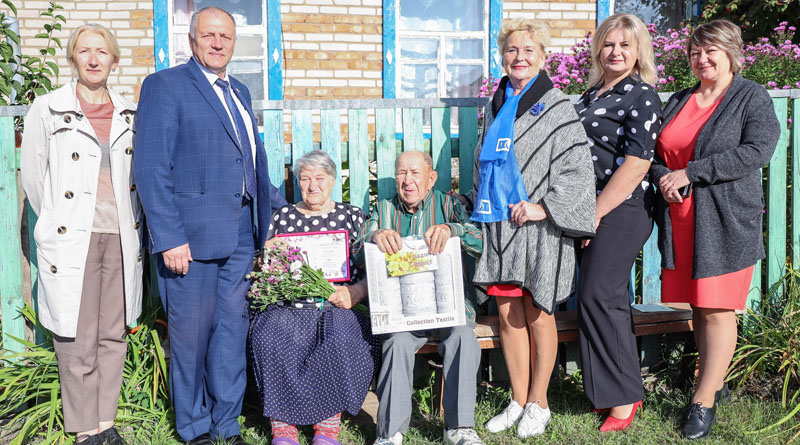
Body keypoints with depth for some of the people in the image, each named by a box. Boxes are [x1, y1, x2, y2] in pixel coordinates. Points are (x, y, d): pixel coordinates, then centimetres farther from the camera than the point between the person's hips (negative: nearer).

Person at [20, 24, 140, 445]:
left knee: (113, 334, 9)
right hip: (72, 238, -3)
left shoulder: (129, 113, 9)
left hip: (121, 237, 3)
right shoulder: (47, 109, 0)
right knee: (77, 339, 0)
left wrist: (131, 222, 10)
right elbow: (32, 176, 4)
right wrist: (58, 224, 6)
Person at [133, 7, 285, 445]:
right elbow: (151, 168, -12)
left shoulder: (239, 92, 18)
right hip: (191, 235, -6)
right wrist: (169, 238, -18)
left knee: (232, 328, 11)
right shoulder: (165, 86, -5)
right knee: (190, 333, 5)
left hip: (240, 235, 7)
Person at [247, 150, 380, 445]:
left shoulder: (352, 216, 14)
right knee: (268, 335, -30)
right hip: (287, 307, 1)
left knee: (339, 335, -33)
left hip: (336, 307, -1)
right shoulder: (282, 216, 18)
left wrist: (355, 293, -10)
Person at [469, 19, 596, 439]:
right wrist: (480, 207, 18)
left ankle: (538, 404, 17)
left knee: (537, 315, 2)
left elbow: (578, 168, -10)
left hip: (539, 226, -5)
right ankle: (518, 401, 21)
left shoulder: (555, 106, -4)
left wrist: (544, 207, -17)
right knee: (508, 314, 8)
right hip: (499, 223, 5)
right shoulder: (496, 107, 13)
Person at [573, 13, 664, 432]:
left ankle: (622, 398, 1)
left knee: (598, 295, -11)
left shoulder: (641, 95, -8)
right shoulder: (593, 93, 17)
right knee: (606, 296, 10)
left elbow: (635, 165, -15)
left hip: (621, 210, -8)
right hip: (592, 210, 8)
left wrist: (594, 215, -14)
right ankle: (618, 390, 20)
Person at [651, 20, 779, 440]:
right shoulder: (678, 101, 17)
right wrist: (663, 177, -6)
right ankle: (715, 382, 24)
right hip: (680, 219, 5)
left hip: (726, 220, -5)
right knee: (697, 306, 9)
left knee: (717, 310, -4)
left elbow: (757, 150, -14)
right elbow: (655, 151, 18)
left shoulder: (752, 97, 1)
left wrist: (691, 172, -16)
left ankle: (704, 400, 2)